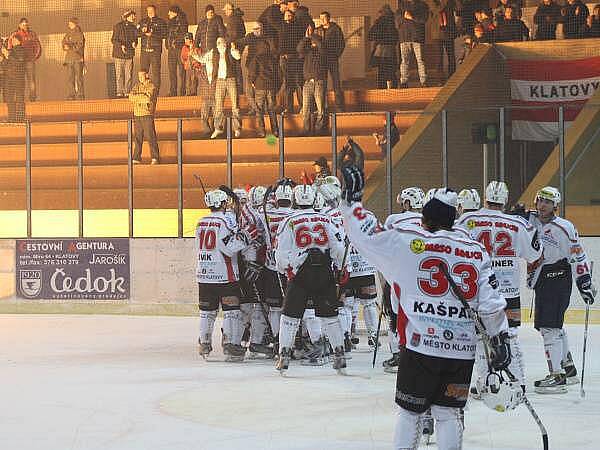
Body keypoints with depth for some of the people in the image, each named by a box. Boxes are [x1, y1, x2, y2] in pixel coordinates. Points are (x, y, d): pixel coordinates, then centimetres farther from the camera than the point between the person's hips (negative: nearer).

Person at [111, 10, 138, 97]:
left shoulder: (134, 28, 10)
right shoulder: (118, 26, -3)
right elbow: (113, 39, -4)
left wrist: (134, 43, -2)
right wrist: (121, 45, -18)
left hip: (129, 54, 4)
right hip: (119, 54, -4)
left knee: (129, 75, 1)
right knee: (119, 74, -2)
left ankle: (127, 92, 7)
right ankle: (119, 92, 2)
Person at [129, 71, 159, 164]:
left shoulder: (152, 87, -4)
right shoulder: (137, 86, 14)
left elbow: (149, 99, -19)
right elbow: (131, 97, 0)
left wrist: (137, 97, -8)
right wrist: (143, 96, -12)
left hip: (147, 115, -6)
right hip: (137, 115, 6)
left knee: (150, 137, -8)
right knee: (137, 137, 7)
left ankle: (155, 158, -7)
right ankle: (137, 158, 12)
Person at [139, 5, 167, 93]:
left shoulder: (160, 22, 4)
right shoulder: (143, 21, 17)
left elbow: (164, 34, -4)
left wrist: (152, 34, -11)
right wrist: (142, 31, -6)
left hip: (155, 50, -4)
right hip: (144, 49, 4)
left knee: (155, 71, -5)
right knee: (143, 70, 1)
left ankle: (156, 90, -2)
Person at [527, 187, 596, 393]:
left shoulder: (564, 228, -13)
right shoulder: (530, 221, 5)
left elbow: (578, 257, -10)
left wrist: (585, 283, -12)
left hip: (558, 281, -8)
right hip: (540, 281, 8)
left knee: (549, 327, -12)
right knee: (553, 326, 16)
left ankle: (557, 377, -10)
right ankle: (568, 369, 30)